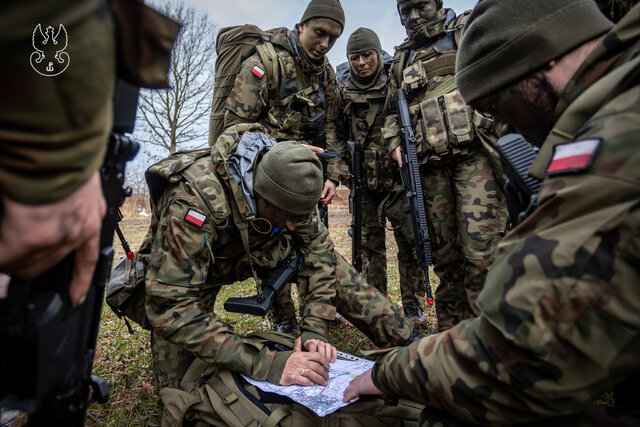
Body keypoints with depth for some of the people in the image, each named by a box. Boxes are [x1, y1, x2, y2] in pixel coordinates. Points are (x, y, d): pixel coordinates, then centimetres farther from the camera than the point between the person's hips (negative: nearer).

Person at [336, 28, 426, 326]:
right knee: (370, 242, 6)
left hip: (399, 174, -1)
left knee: (408, 239, -1)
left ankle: (412, 304, 13)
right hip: (364, 179, 2)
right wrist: (344, 168, 1)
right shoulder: (344, 95, 9)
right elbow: (339, 136, 13)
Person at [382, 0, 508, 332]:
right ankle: (451, 333, 20)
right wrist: (395, 143, 5)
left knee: (481, 248, -13)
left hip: (473, 152, -3)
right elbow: (392, 112, 25)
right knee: (444, 253, 7)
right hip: (430, 165, 4)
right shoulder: (401, 61, 25)